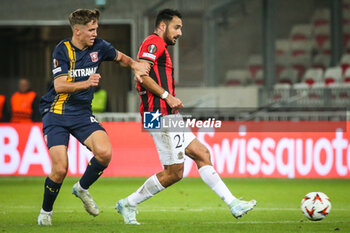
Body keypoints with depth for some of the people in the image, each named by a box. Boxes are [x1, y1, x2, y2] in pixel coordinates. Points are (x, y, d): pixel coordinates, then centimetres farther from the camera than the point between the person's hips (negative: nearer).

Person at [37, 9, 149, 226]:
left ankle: (82, 188, 8)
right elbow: (59, 86, -22)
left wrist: (134, 64, 0)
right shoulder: (62, 51, -12)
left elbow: (120, 57, 22)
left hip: (82, 113, 4)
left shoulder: (98, 47, 1)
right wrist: (86, 83, -37)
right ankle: (46, 211, 12)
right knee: (60, 169, -15)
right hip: (56, 113, -4)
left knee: (104, 152, -21)